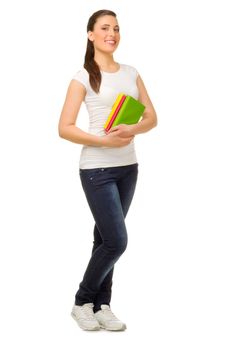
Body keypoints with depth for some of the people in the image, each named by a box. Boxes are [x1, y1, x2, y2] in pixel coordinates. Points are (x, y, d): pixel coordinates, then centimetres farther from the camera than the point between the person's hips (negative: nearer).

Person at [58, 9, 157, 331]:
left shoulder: (131, 73, 10)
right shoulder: (83, 77, -6)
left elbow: (152, 117, 7)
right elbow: (65, 129, -10)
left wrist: (133, 130, -14)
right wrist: (104, 141, -21)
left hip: (128, 167, 5)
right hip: (97, 169, -5)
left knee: (106, 239, 11)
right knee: (116, 242, -7)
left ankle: (101, 305, 21)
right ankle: (82, 302, 13)